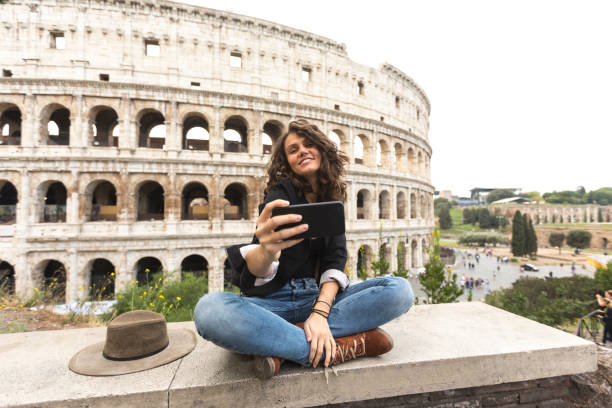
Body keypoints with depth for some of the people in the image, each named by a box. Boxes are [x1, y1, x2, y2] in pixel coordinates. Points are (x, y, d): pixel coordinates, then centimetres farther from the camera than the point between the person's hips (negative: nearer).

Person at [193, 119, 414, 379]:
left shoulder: (331, 203, 10)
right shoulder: (281, 193, -4)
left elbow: (336, 262, -3)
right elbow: (255, 272, -18)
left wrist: (320, 312, -21)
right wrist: (266, 251, -43)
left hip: (319, 298, 4)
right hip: (273, 302, -3)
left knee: (400, 289, -18)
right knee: (209, 310, -34)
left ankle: (283, 347, -23)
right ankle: (342, 347, -26)